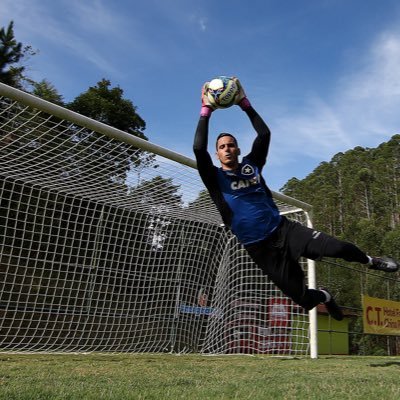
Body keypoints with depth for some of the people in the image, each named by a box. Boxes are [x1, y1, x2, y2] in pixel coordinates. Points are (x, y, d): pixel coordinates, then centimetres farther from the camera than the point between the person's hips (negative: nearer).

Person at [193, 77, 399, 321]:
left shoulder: (251, 164, 7)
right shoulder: (215, 178, -2)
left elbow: (264, 134, 0)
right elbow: (199, 148, -17)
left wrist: (244, 103, -2)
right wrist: (206, 110, -18)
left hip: (284, 228, 3)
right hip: (260, 248, -2)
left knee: (338, 248, -14)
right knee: (303, 298, -1)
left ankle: (370, 261, 21)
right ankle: (324, 297, 37)